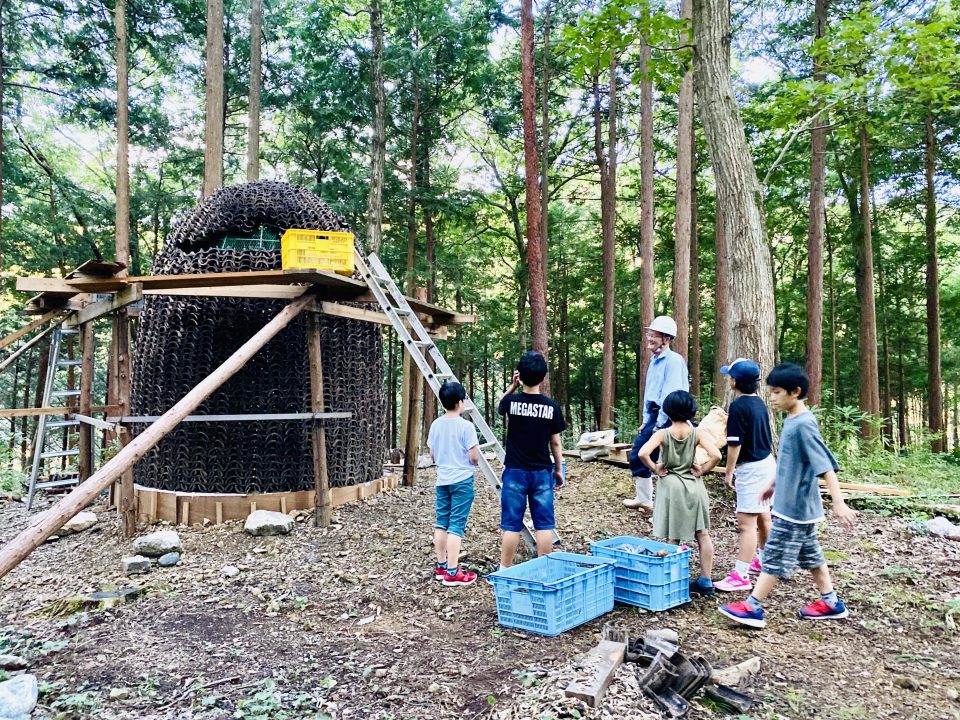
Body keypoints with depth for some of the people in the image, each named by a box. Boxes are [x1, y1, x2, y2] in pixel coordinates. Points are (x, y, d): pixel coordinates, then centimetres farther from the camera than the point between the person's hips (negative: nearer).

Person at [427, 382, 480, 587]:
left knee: (441, 522, 12)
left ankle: (441, 567, 20)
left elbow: (432, 455, 9)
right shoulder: (466, 426, -15)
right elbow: (474, 458, -13)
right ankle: (452, 572, -3)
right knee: (456, 525, -5)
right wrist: (477, 454, 9)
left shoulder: (435, 424, 3)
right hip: (462, 481, -6)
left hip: (442, 480, 6)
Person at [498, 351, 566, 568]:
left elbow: (499, 407, 18)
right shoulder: (552, 406, -6)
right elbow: (555, 443, 1)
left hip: (515, 471, 0)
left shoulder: (512, 401, -9)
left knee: (511, 524, 6)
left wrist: (512, 386, 8)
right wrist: (559, 470, 12)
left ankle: (505, 569, 14)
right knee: (544, 523, 9)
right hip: (541, 472, 1)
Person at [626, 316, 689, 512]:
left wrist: (659, 424, -18)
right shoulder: (654, 361, 15)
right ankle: (643, 499, 30)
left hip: (667, 418, -9)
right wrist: (646, 421, 17)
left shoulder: (674, 360, -13)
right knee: (637, 455, 14)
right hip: (654, 416, 9)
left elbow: (671, 395, -18)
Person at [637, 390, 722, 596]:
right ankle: (706, 581, 14)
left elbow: (643, 453, -25)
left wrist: (655, 469, -9)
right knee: (702, 534, 10)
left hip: (671, 486, -2)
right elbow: (715, 455, -17)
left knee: (672, 538, 6)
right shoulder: (697, 433, -5)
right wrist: (702, 470, -2)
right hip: (694, 485, 2)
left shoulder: (663, 434, -10)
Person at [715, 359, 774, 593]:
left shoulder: (739, 406, -19)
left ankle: (740, 575, -7)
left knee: (746, 522, -9)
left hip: (750, 468, -10)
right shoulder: (759, 403, 8)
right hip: (767, 462, 10)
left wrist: (728, 473, -11)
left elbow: (735, 444, -19)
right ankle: (764, 561, 36)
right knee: (763, 517, 21)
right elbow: (765, 436, 15)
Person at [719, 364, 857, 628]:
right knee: (810, 554, 18)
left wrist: (838, 503, -29)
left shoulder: (803, 424, -22)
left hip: (795, 506, -9)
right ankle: (830, 603, 31)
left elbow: (825, 465, -25)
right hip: (794, 503, 9)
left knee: (775, 557, -2)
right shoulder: (791, 421, 7)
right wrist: (773, 485, 28)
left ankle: (752, 608, 5)